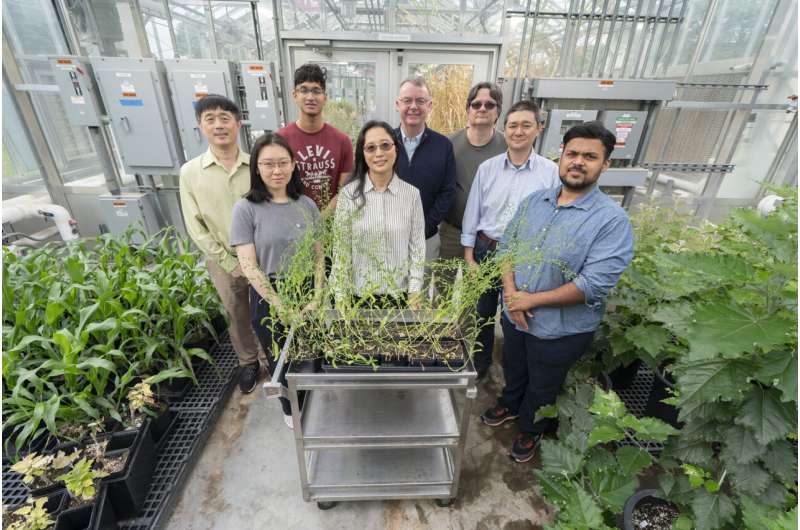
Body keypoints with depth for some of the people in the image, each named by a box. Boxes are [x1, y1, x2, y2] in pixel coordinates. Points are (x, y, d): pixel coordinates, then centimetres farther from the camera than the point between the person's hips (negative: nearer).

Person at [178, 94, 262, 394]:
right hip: (223, 260, 1)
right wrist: (230, 263, -7)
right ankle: (248, 362, 41)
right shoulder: (190, 172, -6)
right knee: (238, 315, 17)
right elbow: (196, 227, -4)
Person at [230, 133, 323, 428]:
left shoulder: (306, 205, -1)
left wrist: (317, 296, -8)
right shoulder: (246, 208, -10)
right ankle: (291, 408, 46)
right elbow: (248, 265, -13)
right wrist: (281, 304, -14)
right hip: (269, 296, -2)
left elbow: (318, 255, 1)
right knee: (281, 360, 17)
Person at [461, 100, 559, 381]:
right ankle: (480, 364, 43)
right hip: (486, 251, 2)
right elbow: (472, 214, 2)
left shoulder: (551, 172, -7)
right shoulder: (487, 168, -1)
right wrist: (469, 258, 1)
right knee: (483, 312, 17)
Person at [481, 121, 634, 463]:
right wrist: (510, 292, -14)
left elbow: (595, 285, -25)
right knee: (514, 369, 29)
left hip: (561, 329, -4)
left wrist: (532, 300, -21)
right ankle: (510, 405, 59)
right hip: (514, 316, 5)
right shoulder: (534, 201, -2)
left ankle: (530, 429, 50)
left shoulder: (612, 220, -20)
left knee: (542, 388, 21)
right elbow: (507, 246, 1)